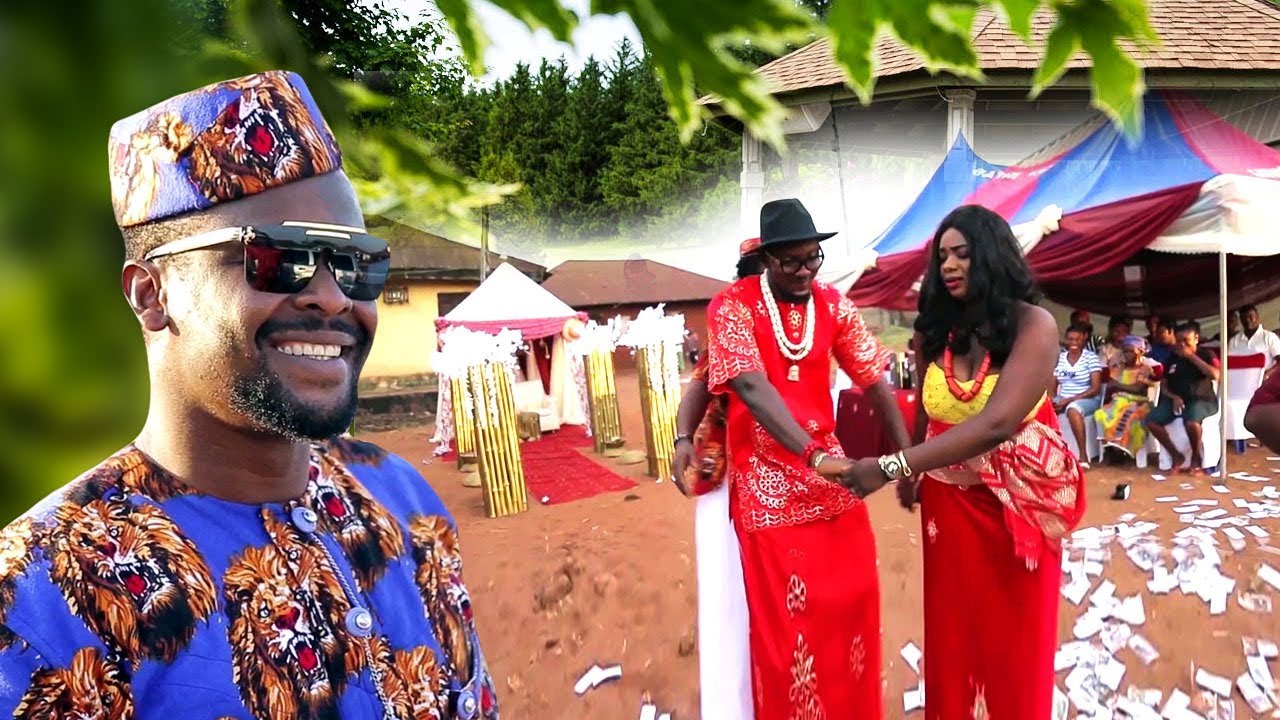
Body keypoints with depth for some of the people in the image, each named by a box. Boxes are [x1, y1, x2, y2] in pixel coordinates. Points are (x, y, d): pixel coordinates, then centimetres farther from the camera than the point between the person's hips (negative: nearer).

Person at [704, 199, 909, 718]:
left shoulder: (834, 305, 3)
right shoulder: (732, 307, -12)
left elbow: (874, 381, 2)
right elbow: (751, 387, -23)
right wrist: (815, 457, -33)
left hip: (829, 469, 5)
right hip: (768, 481, -4)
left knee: (853, 599, 11)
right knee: (787, 615, 4)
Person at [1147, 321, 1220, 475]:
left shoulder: (1206, 354, 4)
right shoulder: (1172, 358, 15)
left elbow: (1215, 375, -16)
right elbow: (1163, 385, 15)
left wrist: (1192, 357, -13)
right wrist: (1174, 397, -7)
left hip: (1201, 399, -4)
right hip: (1176, 399, 5)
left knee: (1191, 421, -38)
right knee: (1151, 420, -22)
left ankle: (1197, 457, -10)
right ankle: (1176, 455, -5)